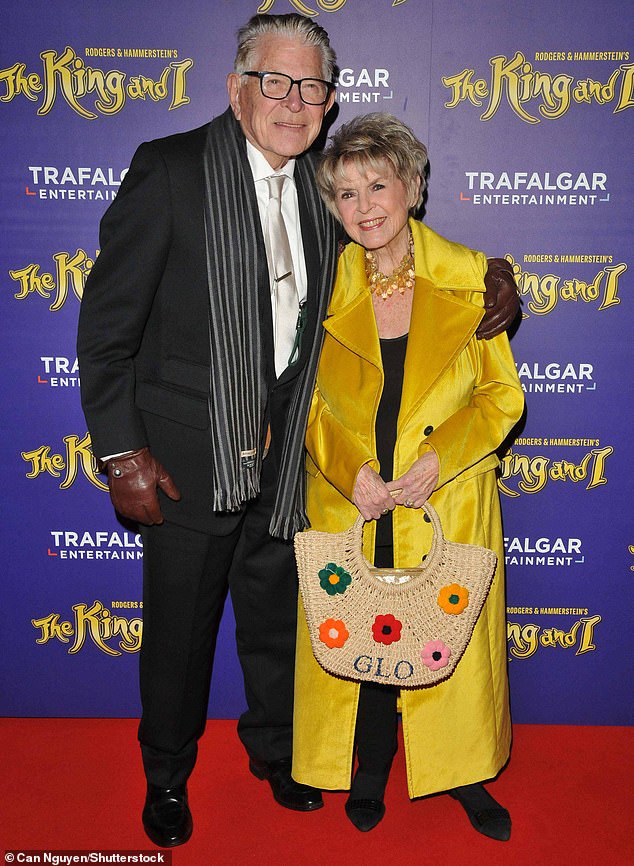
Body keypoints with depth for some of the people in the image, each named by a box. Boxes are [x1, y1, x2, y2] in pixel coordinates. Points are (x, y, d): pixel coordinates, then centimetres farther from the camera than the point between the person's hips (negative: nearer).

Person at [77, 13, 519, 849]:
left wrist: (484, 281, -3)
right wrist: (121, 451, -14)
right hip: (189, 456, -4)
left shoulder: (322, 185, 4)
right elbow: (107, 321, -11)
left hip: (284, 456, 5)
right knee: (178, 627, 13)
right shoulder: (170, 168, -11)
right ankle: (167, 773, 40)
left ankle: (274, 748, 47)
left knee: (275, 616, 21)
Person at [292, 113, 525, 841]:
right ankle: (371, 765, 38)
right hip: (348, 507, 1)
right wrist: (352, 472, -12)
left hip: (447, 505, -1)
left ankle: (461, 770, 37)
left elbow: (502, 395, -2)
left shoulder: (469, 278, -6)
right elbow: (312, 402, 4)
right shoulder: (325, 286, -2)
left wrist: (437, 459, -16)